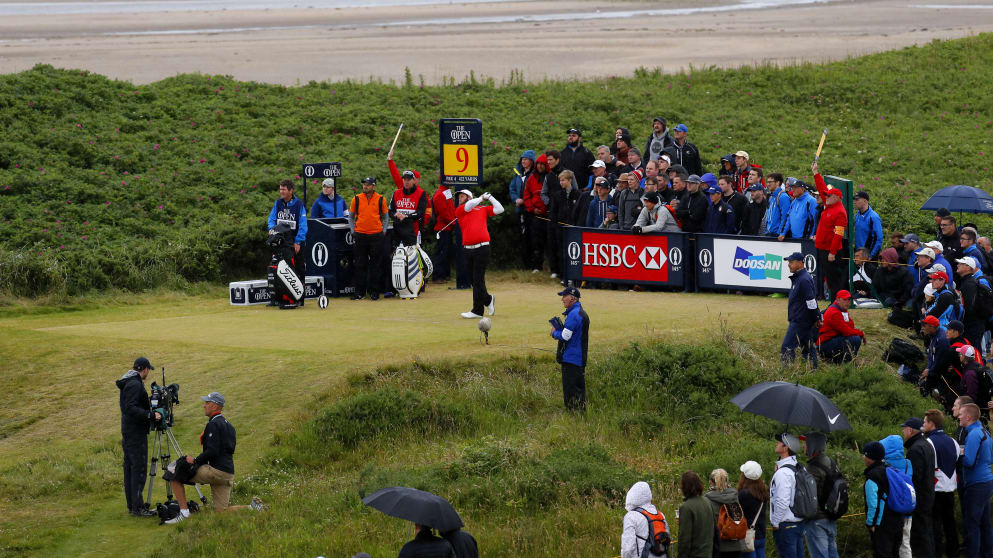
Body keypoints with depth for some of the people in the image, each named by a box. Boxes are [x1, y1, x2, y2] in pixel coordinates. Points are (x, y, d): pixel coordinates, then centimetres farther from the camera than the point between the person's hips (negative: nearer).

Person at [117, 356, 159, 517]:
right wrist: (151, 415, -26)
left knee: (130, 469, 11)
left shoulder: (128, 383, 15)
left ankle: (131, 505, 15)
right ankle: (137, 507, -10)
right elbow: (131, 409, -24)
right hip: (136, 433, -10)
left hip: (128, 433, 10)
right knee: (139, 469, -9)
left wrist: (149, 410, 26)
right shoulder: (135, 385, -16)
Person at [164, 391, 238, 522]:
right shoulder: (227, 424, 20)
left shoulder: (213, 424, -10)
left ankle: (183, 511, -8)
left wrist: (195, 460, -8)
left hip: (216, 471, -9)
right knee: (220, 511, 12)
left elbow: (212, 451, -20)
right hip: (228, 473, 9)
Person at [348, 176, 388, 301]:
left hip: (376, 235, -1)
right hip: (360, 235, 1)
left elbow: (384, 217, 12)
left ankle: (374, 290, 9)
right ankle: (360, 291, 8)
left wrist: (383, 231, 2)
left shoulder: (380, 199, 3)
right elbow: (351, 217, 13)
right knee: (360, 265, 3)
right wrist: (353, 230, 4)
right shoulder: (356, 199, 5)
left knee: (376, 264, 2)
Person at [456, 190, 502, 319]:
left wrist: (490, 197, 10)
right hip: (468, 249, 3)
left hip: (482, 248, -3)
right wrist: (482, 198, 7)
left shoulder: (483, 209, 12)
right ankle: (488, 299, 28)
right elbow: (469, 206, -4)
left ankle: (477, 310, -4)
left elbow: (499, 209, 11)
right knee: (474, 280, 8)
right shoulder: (459, 211, 13)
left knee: (478, 279, -6)